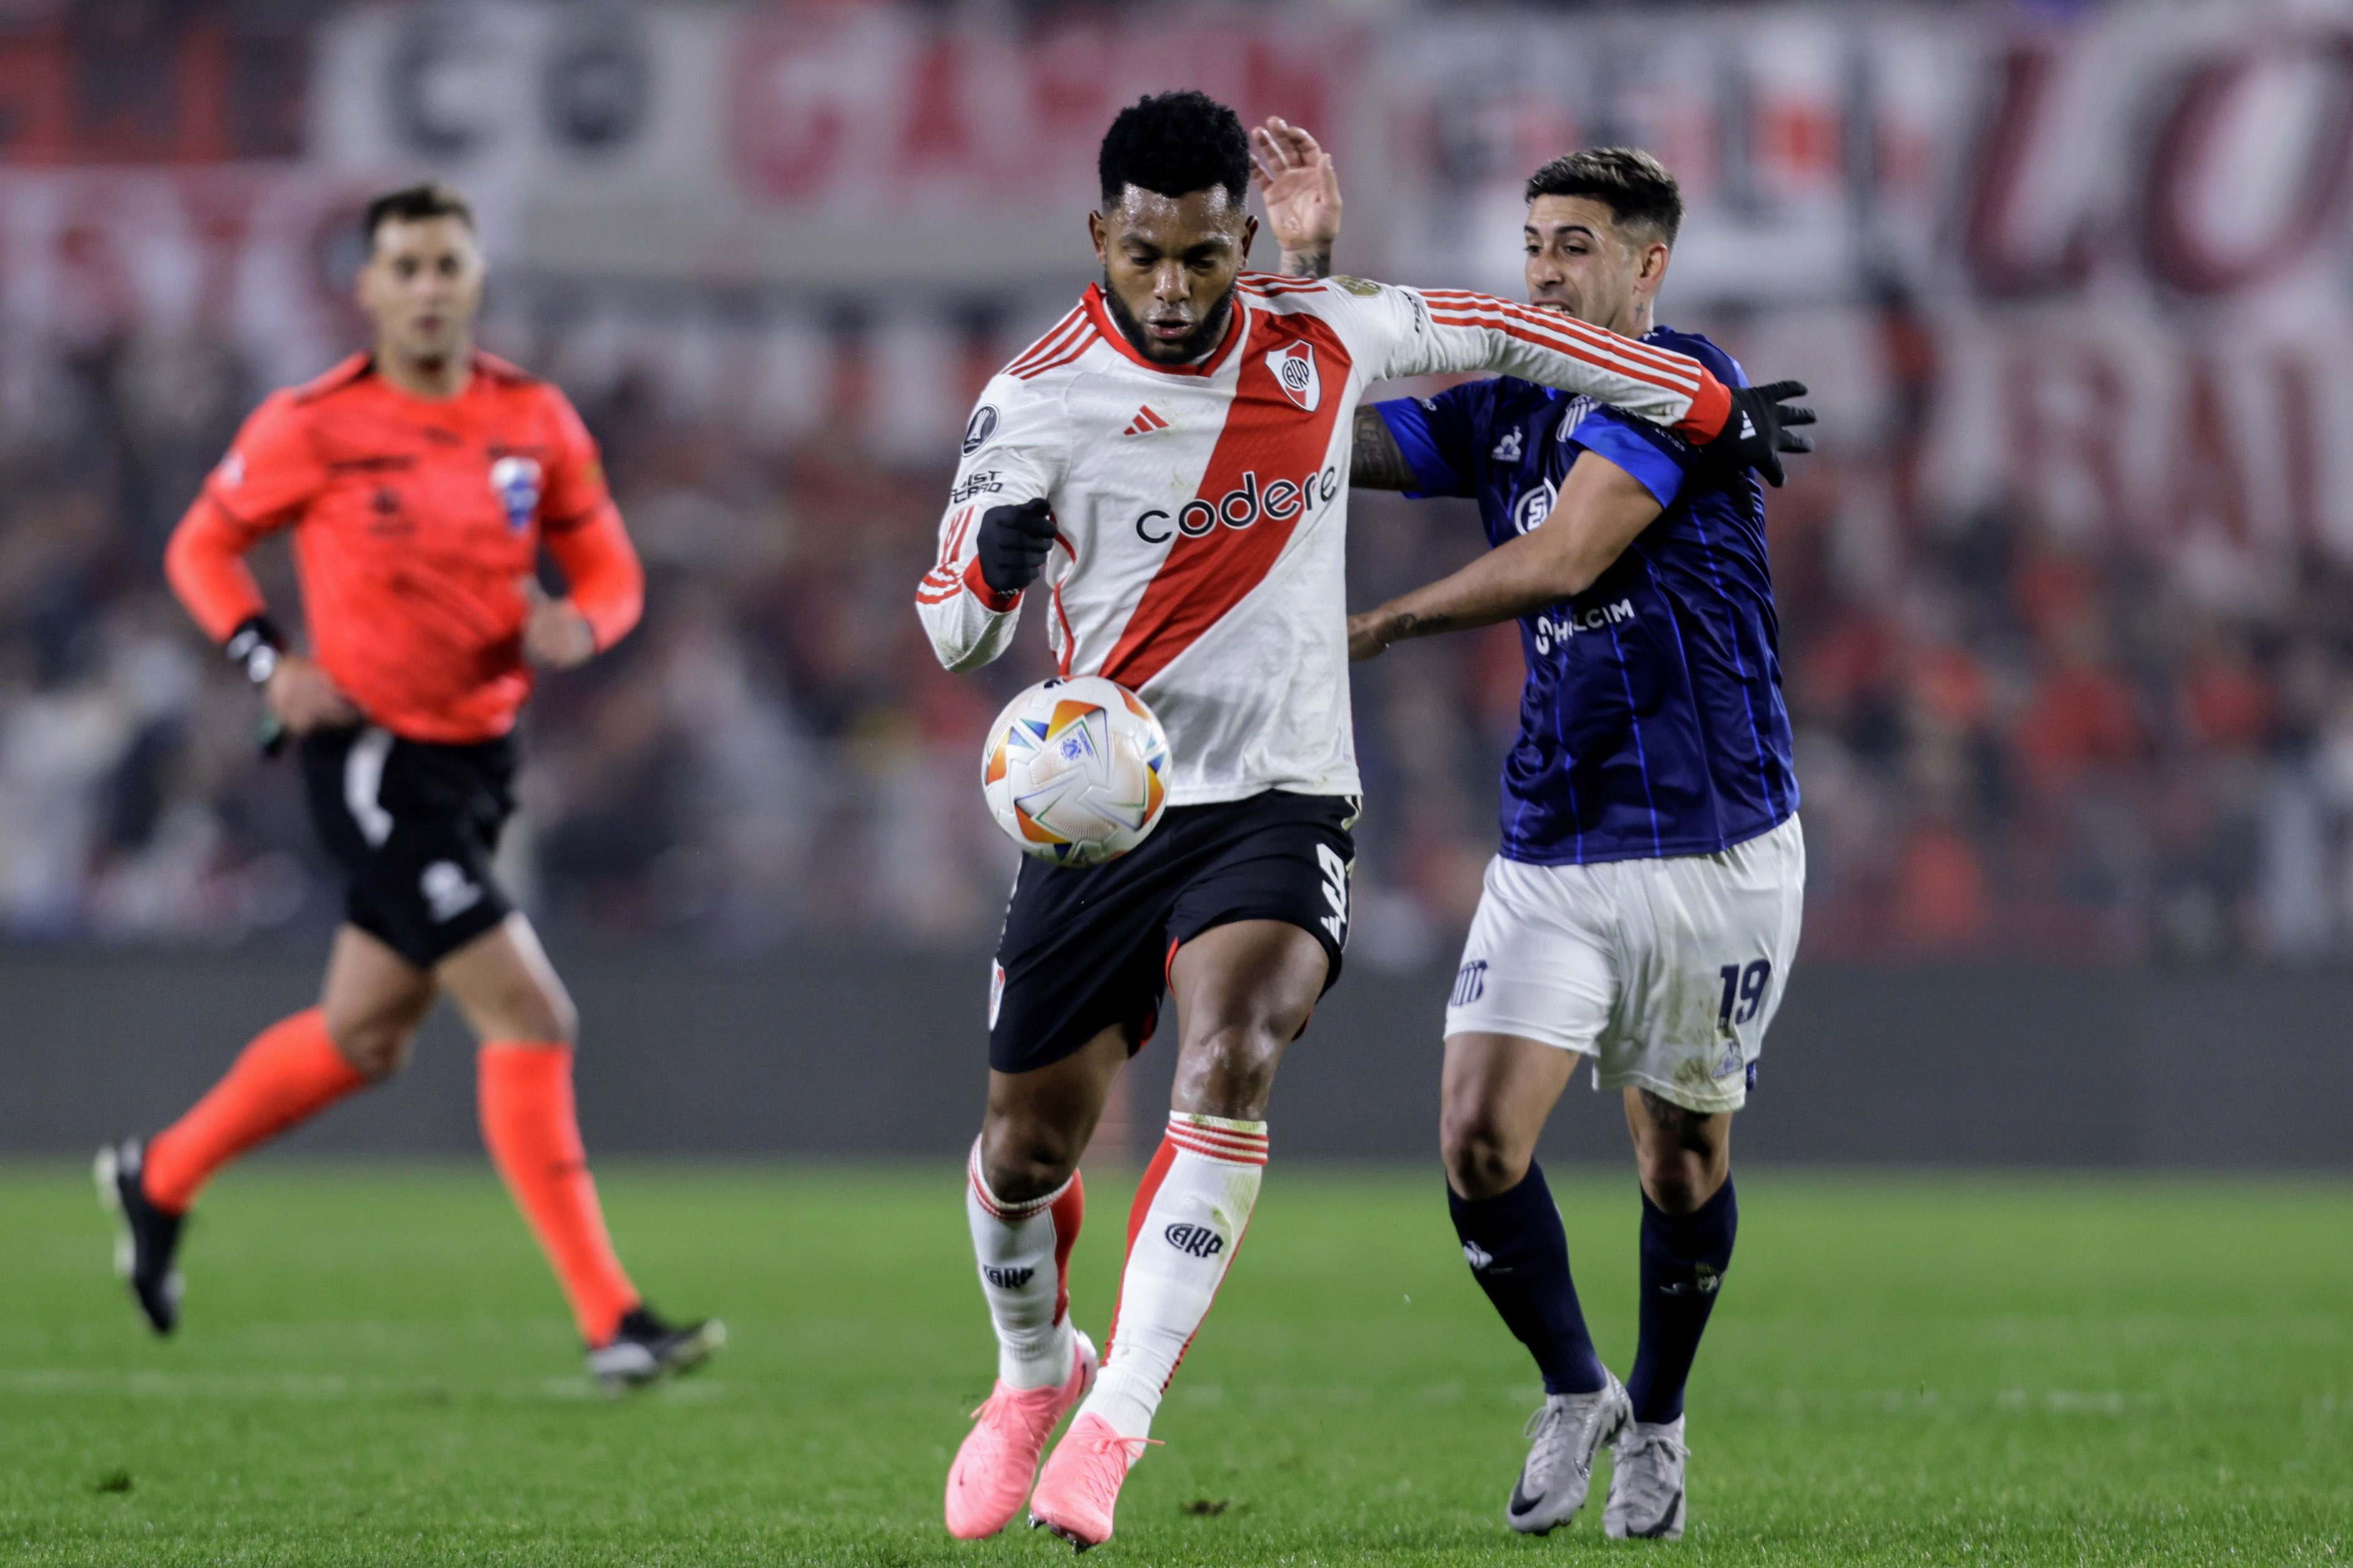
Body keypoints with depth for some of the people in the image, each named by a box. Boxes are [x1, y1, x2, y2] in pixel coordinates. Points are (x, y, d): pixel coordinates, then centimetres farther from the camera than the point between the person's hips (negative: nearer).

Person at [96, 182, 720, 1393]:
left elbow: (610, 567, 10)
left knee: (365, 1037, 18)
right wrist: (268, 663, -12)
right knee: (529, 1021, -14)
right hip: (374, 757, -6)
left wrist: (579, 626, -13)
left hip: (480, 754, 6)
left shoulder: (535, 421, 3)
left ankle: (159, 1179, 41)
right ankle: (610, 1323, -11)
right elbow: (203, 545, 4)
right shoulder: (312, 428, -9)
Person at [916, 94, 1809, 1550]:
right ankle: (1033, 1374, 40)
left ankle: (1113, 1426, -26)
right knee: (1029, 1145, 7)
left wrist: (1703, 401, 27)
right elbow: (950, 625, -13)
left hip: (1280, 803, 0)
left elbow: (1490, 332, 17)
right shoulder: (1041, 394, -9)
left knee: (1229, 1067, -27)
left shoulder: (1323, 338, -1)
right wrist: (995, 566, -38)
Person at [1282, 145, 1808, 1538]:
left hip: (1713, 850, -5)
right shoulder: (1501, 406, 10)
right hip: (1551, 856, 5)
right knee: (1480, 1135, -10)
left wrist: (1384, 624, -7)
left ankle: (1656, 1424, 30)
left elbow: (1562, 559, -18)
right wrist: (1310, 265, -1)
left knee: (1684, 1160, 7)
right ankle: (1575, 1393, 12)